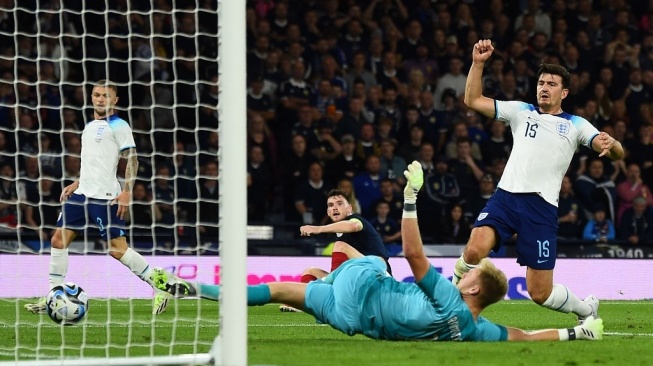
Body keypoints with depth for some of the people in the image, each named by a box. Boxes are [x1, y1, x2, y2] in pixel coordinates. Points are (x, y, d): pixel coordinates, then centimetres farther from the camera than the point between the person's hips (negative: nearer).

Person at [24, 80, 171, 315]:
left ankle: (160, 288, -2)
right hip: (82, 194, 8)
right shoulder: (90, 127, 19)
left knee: (117, 248, -11)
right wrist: (76, 184, 22)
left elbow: (132, 160, -11)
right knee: (59, 240, 3)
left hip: (105, 197, -8)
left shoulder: (118, 126, -6)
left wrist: (127, 191, -20)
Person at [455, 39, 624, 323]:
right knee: (474, 251, -29)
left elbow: (617, 153, 1)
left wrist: (611, 145, -24)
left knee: (540, 293, -2)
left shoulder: (576, 125, 12)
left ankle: (586, 309, 29)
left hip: (541, 206, -1)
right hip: (506, 196, 2)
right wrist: (478, 63, 0)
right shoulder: (520, 111, 17)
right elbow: (473, 100, 13)